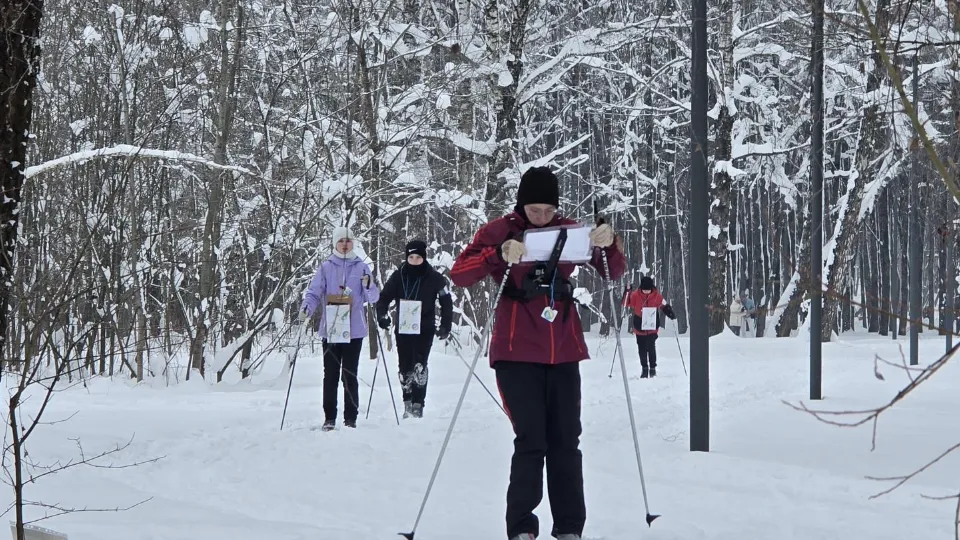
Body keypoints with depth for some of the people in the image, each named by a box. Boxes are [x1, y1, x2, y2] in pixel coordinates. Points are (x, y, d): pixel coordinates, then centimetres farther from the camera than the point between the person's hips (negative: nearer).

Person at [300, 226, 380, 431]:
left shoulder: (361, 267, 6)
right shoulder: (326, 268, 6)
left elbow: (373, 298, 3)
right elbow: (314, 292, 3)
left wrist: (368, 286, -19)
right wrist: (306, 308, -17)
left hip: (353, 330, 0)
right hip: (330, 329, 0)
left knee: (350, 376, 1)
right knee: (331, 376, 2)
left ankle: (350, 418, 5)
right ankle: (329, 418, 6)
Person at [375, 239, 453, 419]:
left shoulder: (434, 278, -5)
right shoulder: (398, 276, 1)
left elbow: (446, 302, 3)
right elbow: (384, 297, 8)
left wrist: (445, 326, 0)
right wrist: (382, 315, -9)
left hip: (425, 330, -3)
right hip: (403, 329, 3)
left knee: (419, 366, -14)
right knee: (405, 367, 6)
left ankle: (418, 404, -12)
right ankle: (407, 403, 18)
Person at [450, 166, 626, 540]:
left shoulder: (569, 230, 6)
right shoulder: (500, 231, -4)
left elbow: (614, 272, 7)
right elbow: (459, 274, -14)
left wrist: (609, 244, -15)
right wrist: (499, 255, -30)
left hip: (563, 352, 3)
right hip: (516, 353, -3)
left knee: (565, 441, 4)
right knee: (531, 441, -10)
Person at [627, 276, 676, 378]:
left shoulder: (657, 296, -6)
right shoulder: (635, 295, -7)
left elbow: (664, 306, 6)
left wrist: (671, 315, -8)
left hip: (652, 327, -1)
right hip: (639, 327, 1)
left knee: (651, 347, -13)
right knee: (642, 349, 8)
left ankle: (653, 368, -1)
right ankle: (644, 368, 21)